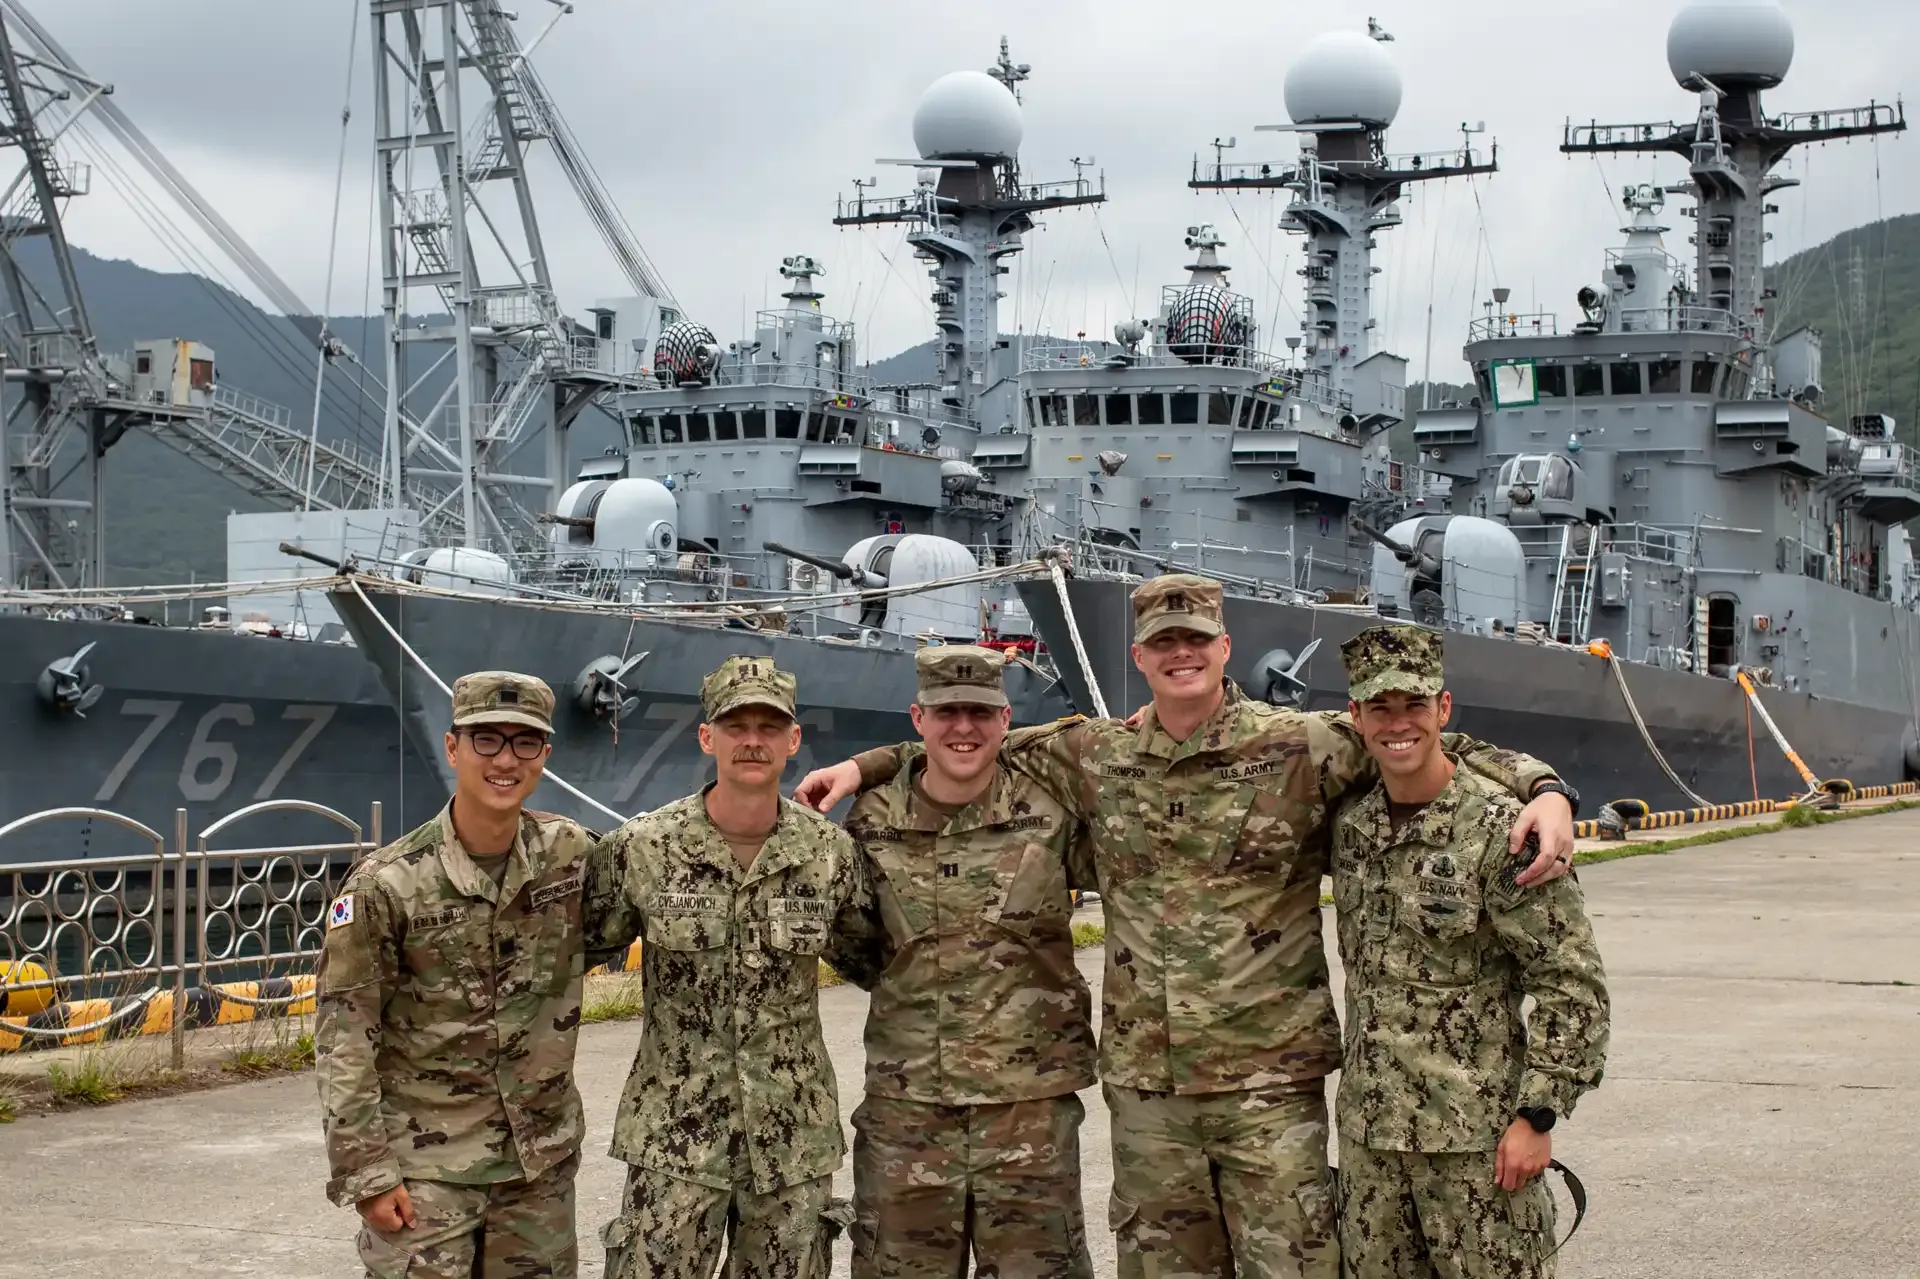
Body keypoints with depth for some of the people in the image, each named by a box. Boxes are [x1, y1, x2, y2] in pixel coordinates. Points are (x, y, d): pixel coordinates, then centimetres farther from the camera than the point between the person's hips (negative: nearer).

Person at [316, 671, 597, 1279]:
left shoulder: (573, 853, -2)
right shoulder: (385, 885, -13)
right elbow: (344, 1043, -11)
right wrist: (366, 1172, -14)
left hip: (543, 1156, 4)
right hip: (427, 1165, -4)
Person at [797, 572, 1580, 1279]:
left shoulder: (1302, 748, -4)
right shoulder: (1097, 757, 7)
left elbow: (1444, 750, -3)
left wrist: (1543, 789, -18)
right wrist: (864, 768, 16)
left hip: (1269, 1078, -3)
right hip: (1143, 1080, 3)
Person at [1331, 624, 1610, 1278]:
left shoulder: (1501, 830, -12)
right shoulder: (1350, 824, 6)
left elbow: (1573, 985, -12)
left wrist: (1536, 1115, -14)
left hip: (1476, 1133, -6)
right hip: (1367, 1128, 6)